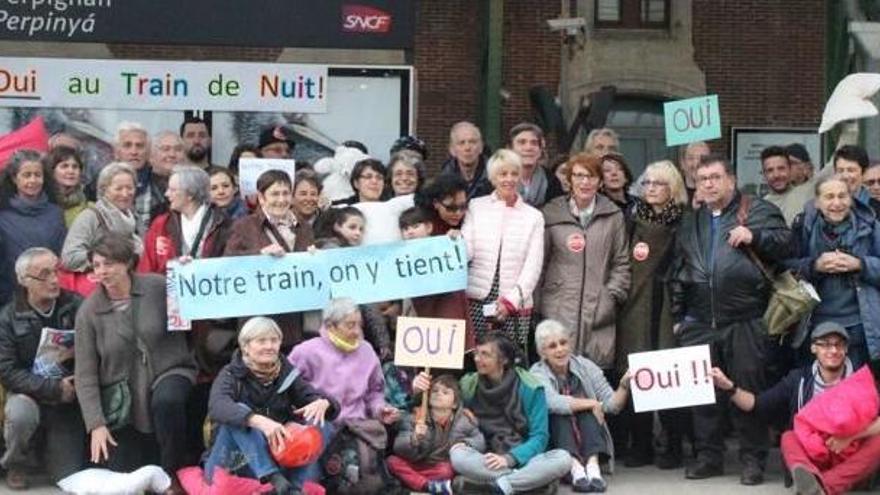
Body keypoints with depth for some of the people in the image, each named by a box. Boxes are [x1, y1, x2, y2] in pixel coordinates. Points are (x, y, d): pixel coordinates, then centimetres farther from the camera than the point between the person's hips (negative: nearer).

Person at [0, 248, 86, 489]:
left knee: (68, 476, -4)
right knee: (20, 414, -36)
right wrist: (53, 388, -20)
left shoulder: (76, 306, -5)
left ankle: (48, 444, 32)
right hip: (29, 395, -1)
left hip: (69, 400, 1)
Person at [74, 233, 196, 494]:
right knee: (123, 474, -1)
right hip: (123, 399, 2)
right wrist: (96, 425, -13)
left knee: (166, 401, -38)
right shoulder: (89, 311, -5)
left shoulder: (160, 287, -7)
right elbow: (85, 375, -6)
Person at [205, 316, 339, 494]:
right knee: (239, 414, -29)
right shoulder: (231, 375, -7)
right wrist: (259, 421, -45)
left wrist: (323, 403, -27)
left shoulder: (286, 373, 5)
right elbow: (218, 407, -28)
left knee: (319, 425, -16)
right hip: (231, 466, -3)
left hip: (278, 460, 3)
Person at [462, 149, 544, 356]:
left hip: (516, 306, 1)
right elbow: (466, 253, 2)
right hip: (477, 301, 0)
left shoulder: (534, 217, 11)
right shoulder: (475, 207, 9)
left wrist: (512, 300, -6)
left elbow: (533, 266, 5)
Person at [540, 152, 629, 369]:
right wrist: (536, 302, 2)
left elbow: (621, 263, 11)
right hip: (559, 310, -1)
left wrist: (612, 296, 0)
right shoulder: (551, 214, 6)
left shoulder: (613, 216, 9)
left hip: (599, 310, 1)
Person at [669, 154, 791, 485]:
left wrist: (755, 236, -18)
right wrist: (678, 315, 18)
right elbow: (677, 273, 22)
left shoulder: (758, 211, 5)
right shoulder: (690, 223, 20)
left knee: (748, 390, -3)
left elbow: (785, 243, -3)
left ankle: (753, 460, 5)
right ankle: (708, 456, 17)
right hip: (698, 324, 5)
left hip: (744, 321, -5)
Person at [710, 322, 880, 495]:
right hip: (811, 456, 1)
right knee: (789, 438, -27)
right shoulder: (799, 379, 5)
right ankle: (810, 478, -60)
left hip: (850, 460, -1)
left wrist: (851, 436, -25)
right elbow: (758, 405, 6)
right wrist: (729, 387, -9)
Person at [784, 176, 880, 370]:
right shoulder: (804, 226, 3)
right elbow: (786, 268, 1)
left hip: (860, 326, -1)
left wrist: (858, 264, -14)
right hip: (817, 324, 1)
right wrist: (815, 265, -15)